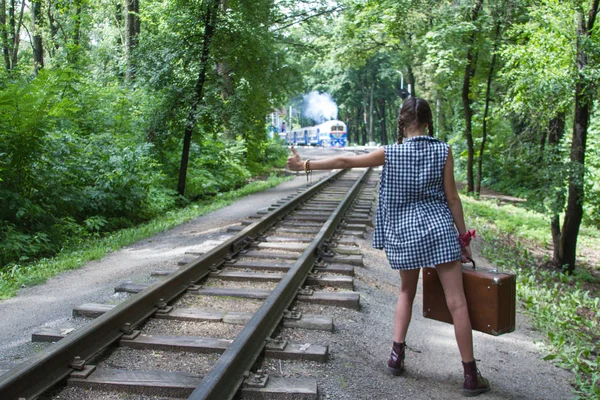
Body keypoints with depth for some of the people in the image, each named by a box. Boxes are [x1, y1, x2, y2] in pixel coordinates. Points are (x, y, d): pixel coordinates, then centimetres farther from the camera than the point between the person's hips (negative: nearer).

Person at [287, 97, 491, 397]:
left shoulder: (390, 153, -3)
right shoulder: (443, 151, -2)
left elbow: (344, 162, -2)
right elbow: (451, 197, -1)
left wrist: (305, 165, 6)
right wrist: (464, 236, 7)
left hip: (404, 232, 1)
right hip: (440, 228, -1)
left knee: (407, 292, 25)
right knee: (456, 302, 2)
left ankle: (397, 354, 19)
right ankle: (471, 375, 7)